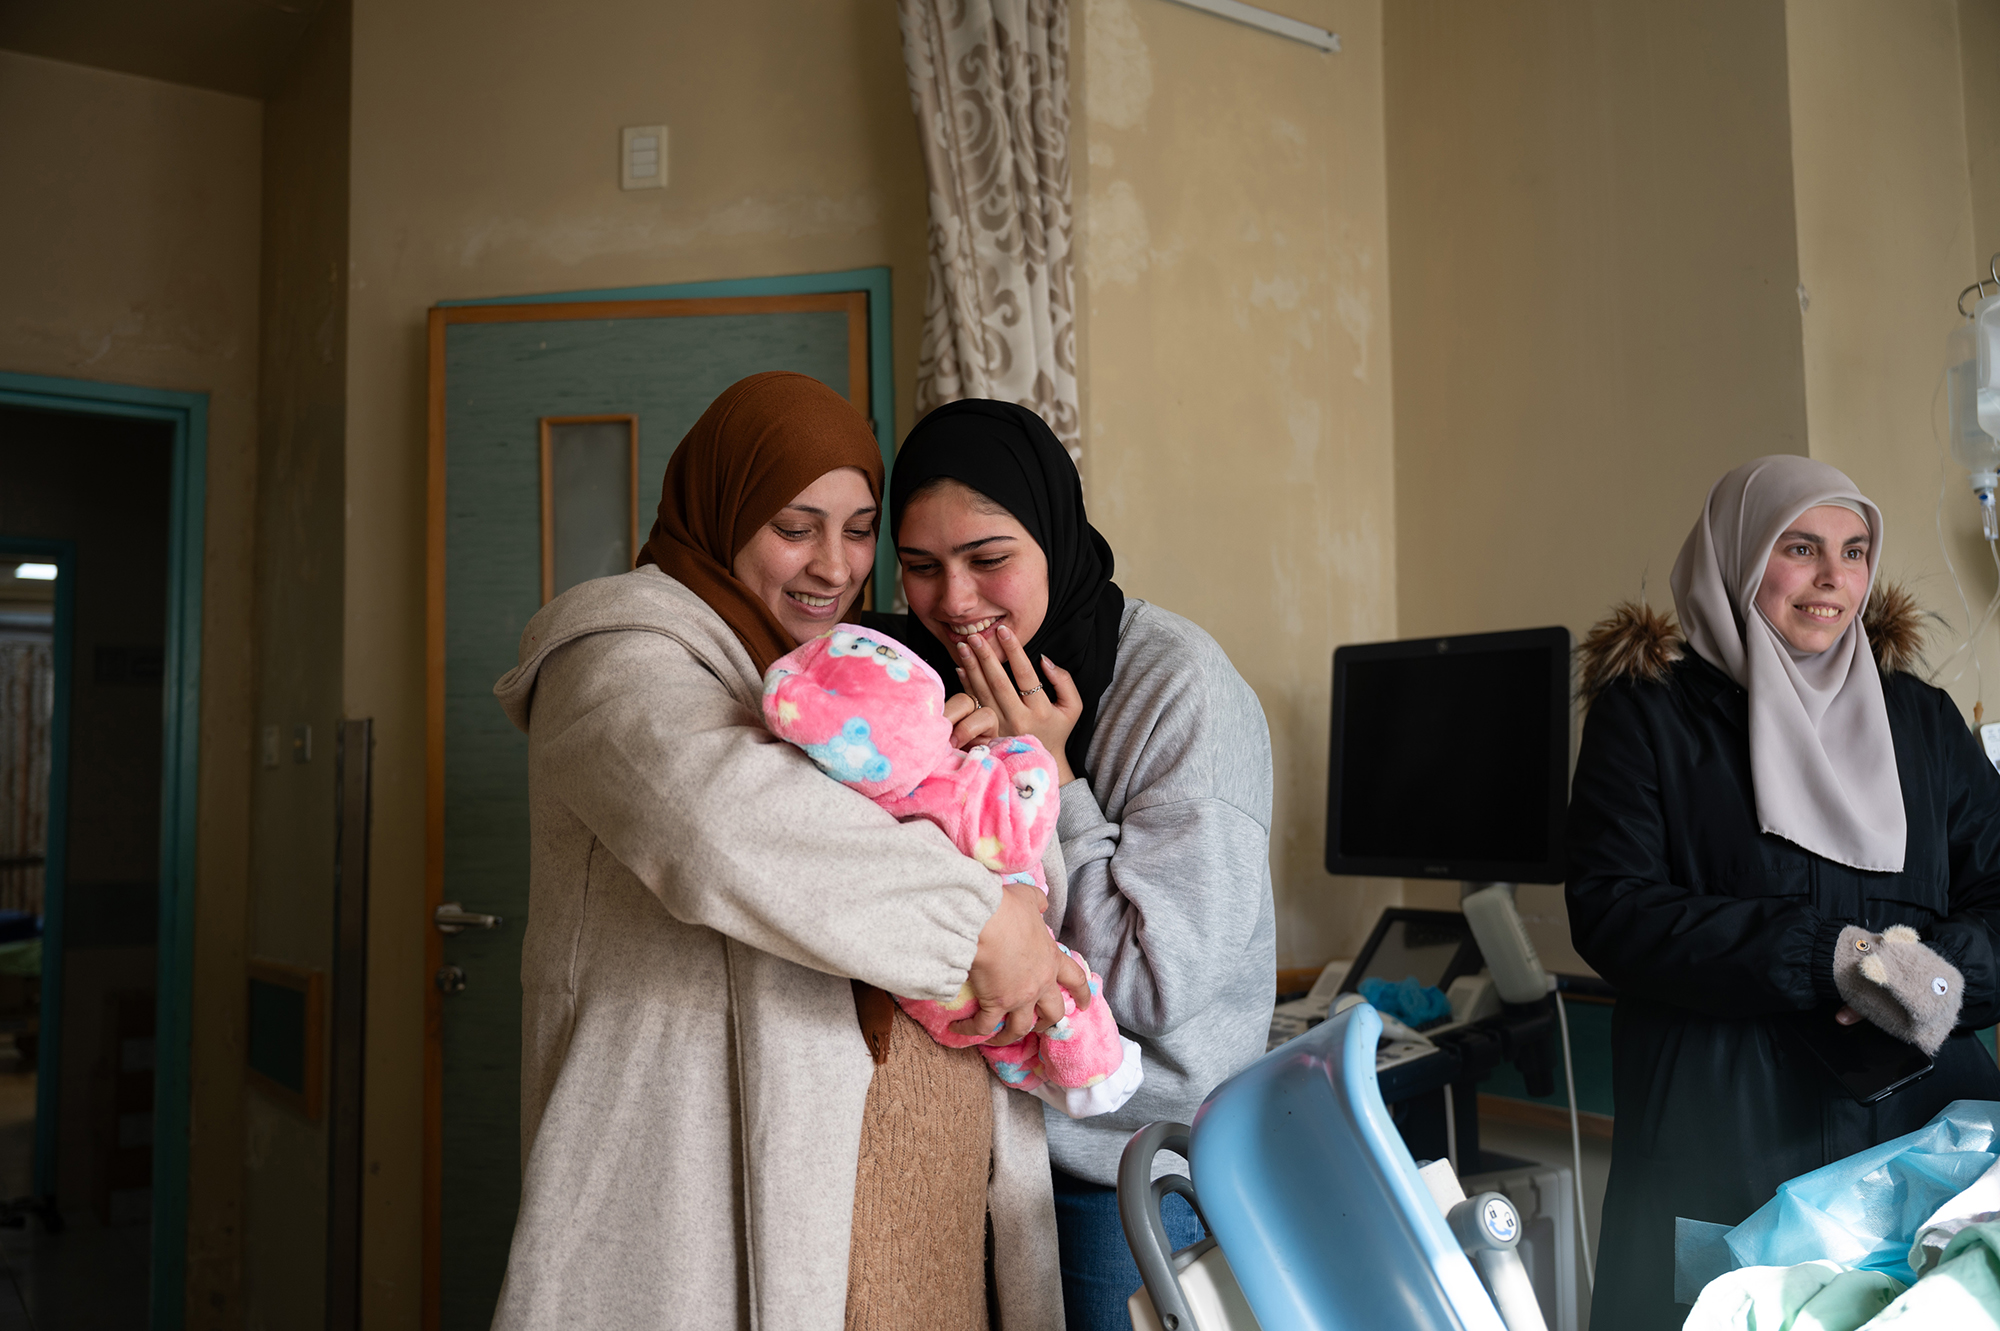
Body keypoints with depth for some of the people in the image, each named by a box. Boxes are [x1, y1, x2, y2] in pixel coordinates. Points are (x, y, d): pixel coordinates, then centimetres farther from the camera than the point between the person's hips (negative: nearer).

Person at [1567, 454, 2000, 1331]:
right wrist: (1825, 958, -18)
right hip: (1721, 1137, -4)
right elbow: (1610, 911, -10)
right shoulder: (1648, 709, 0)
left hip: (1919, 1115, 4)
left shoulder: (1917, 716, 14)